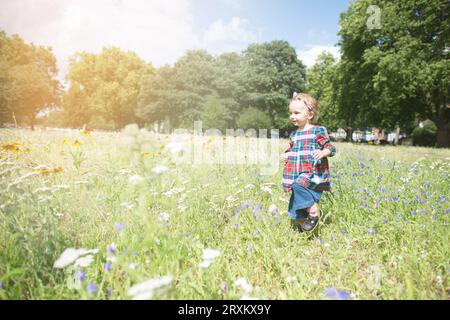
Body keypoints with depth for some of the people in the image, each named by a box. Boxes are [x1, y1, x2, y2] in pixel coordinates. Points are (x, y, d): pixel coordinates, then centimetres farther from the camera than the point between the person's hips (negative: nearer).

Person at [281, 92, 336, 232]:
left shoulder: (318, 131, -3)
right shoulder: (293, 135, 15)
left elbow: (330, 147, -5)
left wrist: (323, 153, -27)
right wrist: (286, 155, 6)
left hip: (314, 173, -6)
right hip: (298, 174, 7)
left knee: (299, 185, -34)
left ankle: (314, 211, -16)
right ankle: (301, 228, 27)